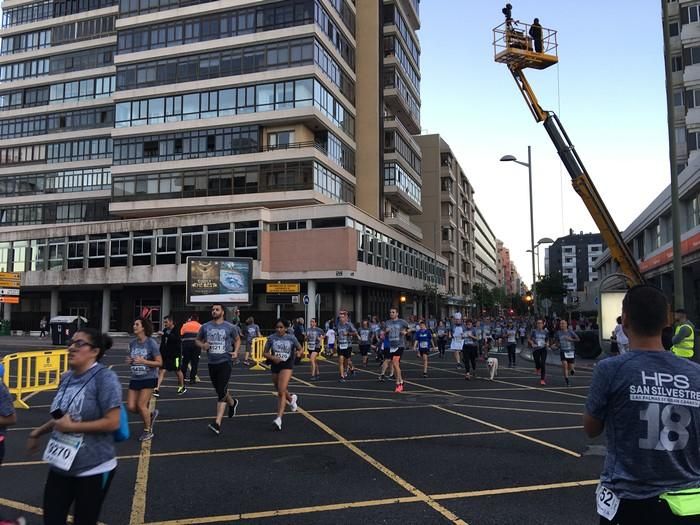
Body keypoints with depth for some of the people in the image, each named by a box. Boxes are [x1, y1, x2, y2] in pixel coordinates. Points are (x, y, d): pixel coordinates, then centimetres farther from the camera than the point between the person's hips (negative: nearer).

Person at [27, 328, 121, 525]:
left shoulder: (104, 378, -19)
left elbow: (112, 422, -23)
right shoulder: (67, 377, 4)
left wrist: (72, 427, -21)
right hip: (61, 465, 7)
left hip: (93, 469, -6)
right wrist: (38, 432, 21)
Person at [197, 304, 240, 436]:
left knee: (221, 392, -14)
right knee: (220, 390, 17)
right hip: (212, 362, 4)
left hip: (225, 361, -4)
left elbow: (237, 339, 13)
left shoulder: (230, 327, -3)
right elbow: (198, 340, 15)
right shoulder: (205, 327, 2)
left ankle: (217, 423, -14)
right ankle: (232, 402, 49)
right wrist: (202, 345, -7)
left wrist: (236, 351, -4)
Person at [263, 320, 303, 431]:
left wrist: (298, 353, -16)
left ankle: (279, 419, -21)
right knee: (280, 391, 19)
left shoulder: (291, 337, -5)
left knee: (281, 391, -18)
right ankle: (291, 398, 54)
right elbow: (265, 352, 4)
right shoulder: (271, 338, -1)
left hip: (287, 365, -4)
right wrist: (272, 357, -16)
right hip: (275, 365, 4)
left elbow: (300, 348, 7)